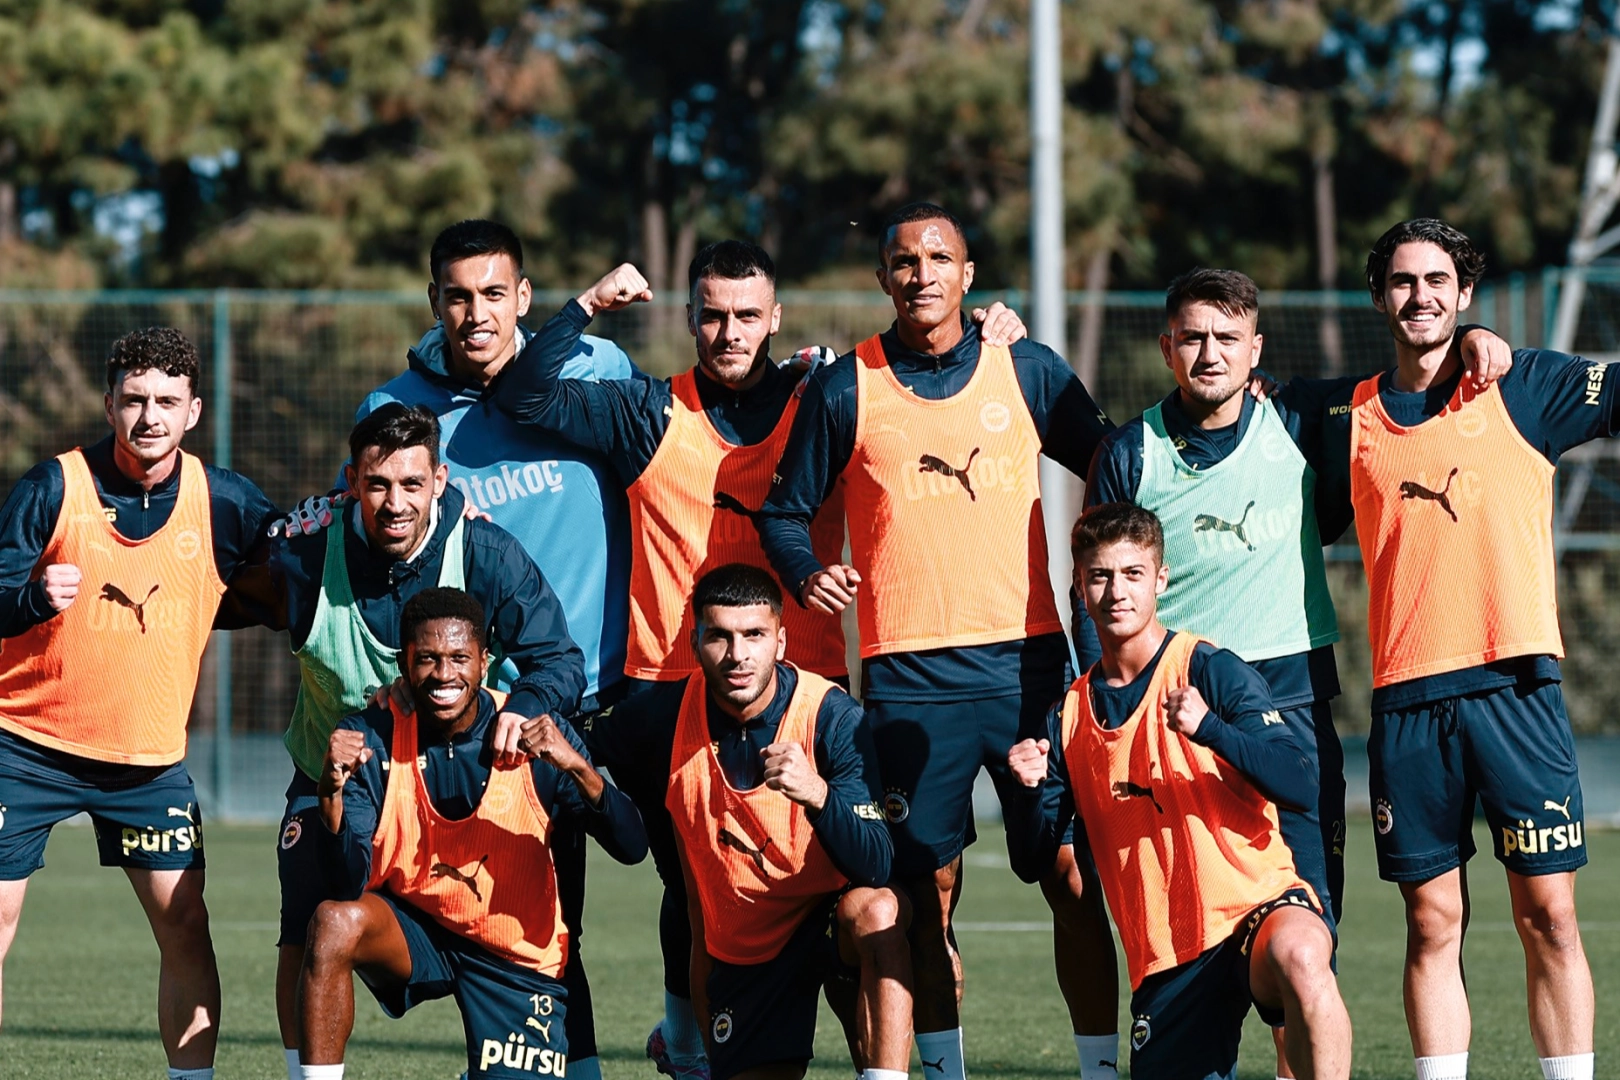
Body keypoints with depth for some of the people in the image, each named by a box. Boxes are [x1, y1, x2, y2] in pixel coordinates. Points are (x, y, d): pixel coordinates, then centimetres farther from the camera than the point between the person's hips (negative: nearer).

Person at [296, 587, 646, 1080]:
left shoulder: (536, 736, -13)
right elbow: (349, 886, -21)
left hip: (519, 959, 0)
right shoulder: (369, 738, -13)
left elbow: (631, 849, -19)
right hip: (411, 926, 0)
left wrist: (578, 768, -36)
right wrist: (331, 793, -38)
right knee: (335, 923, -32)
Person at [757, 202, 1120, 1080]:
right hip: (906, 672, 0)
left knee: (1073, 873, -4)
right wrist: (807, 573, -8)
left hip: (1026, 660, 0)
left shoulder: (1029, 372, 6)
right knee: (926, 887, 1)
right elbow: (785, 510, 11)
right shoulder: (843, 390, 4)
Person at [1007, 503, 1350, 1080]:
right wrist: (1033, 790, -10)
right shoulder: (1072, 716, 11)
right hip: (1164, 962, 5)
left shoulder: (1210, 671, -2)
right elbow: (1031, 863, 10)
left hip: (1256, 906, -5)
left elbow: (1300, 787, -14)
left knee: (1297, 955, -39)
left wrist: (1207, 728, -28)